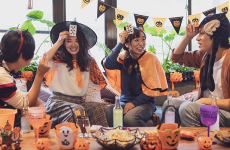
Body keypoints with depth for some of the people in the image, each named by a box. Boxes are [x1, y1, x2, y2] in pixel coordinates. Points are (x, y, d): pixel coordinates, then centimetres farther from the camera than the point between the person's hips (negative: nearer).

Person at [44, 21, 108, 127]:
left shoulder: (89, 62, 15)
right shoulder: (58, 59, 4)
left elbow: (93, 87, 12)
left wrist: (92, 104, -6)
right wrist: (58, 43, -12)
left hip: (80, 101, 3)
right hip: (59, 100, -3)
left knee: (98, 107, -29)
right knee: (77, 110, -36)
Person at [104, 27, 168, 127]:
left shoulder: (150, 58, -2)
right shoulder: (123, 58, 6)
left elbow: (152, 88, -5)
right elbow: (108, 65, -15)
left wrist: (134, 103, -14)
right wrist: (120, 43, -15)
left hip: (145, 103, -2)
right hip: (124, 102, 3)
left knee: (130, 117, -33)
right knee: (108, 111, -28)